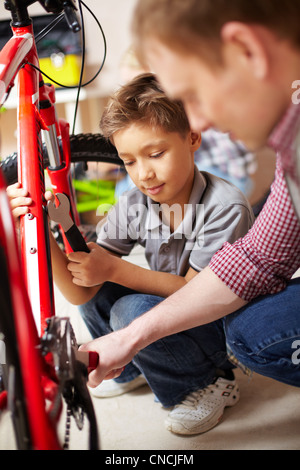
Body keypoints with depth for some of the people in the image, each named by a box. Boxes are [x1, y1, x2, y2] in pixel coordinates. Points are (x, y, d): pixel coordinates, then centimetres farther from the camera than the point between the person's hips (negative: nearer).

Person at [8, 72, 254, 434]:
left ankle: (210, 384, -3)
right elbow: (80, 292, -15)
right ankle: (131, 370, 17)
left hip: (222, 326, -6)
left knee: (132, 310, -27)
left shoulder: (225, 206, -25)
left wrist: (114, 269, -30)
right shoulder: (132, 208, -11)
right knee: (94, 289, -7)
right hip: (173, 315, 6)